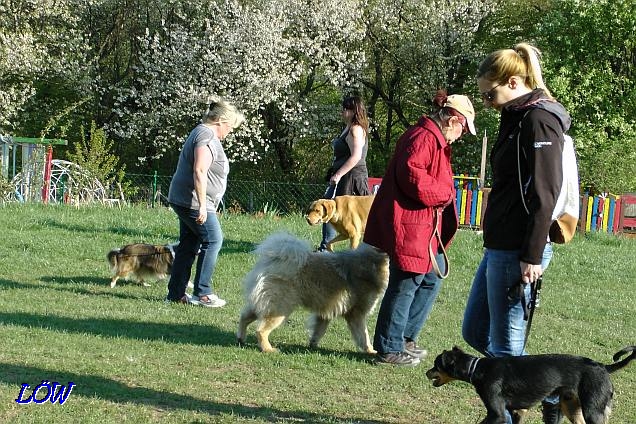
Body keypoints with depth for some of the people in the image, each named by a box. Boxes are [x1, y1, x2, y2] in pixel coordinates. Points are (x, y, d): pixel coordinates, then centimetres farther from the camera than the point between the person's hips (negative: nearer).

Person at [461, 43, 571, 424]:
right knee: (475, 332, 17)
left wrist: (532, 256, -22)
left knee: (504, 343, -3)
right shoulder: (518, 118, 16)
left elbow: (545, 192, -20)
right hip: (499, 247, 11)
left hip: (517, 251, -11)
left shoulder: (539, 120, -14)